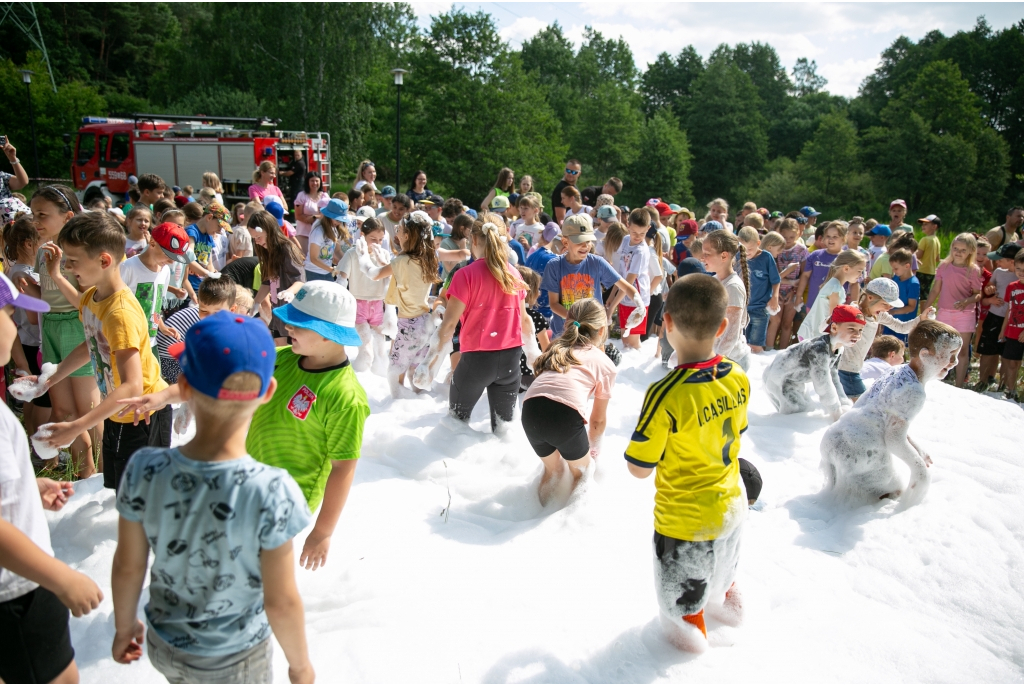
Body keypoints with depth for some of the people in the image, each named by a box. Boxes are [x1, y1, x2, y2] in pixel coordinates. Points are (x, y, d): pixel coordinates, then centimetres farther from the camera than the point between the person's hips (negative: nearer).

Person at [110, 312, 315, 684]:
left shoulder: (144, 470, -24)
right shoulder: (272, 493, -33)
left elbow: (127, 567, -8)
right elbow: (281, 603, -22)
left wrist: (124, 626, 11)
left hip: (163, 646, 3)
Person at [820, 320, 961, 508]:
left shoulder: (897, 373, 9)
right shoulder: (913, 391, -19)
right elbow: (895, 439, -18)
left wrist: (915, 447, 23)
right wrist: (917, 463, -3)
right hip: (859, 454, -9)